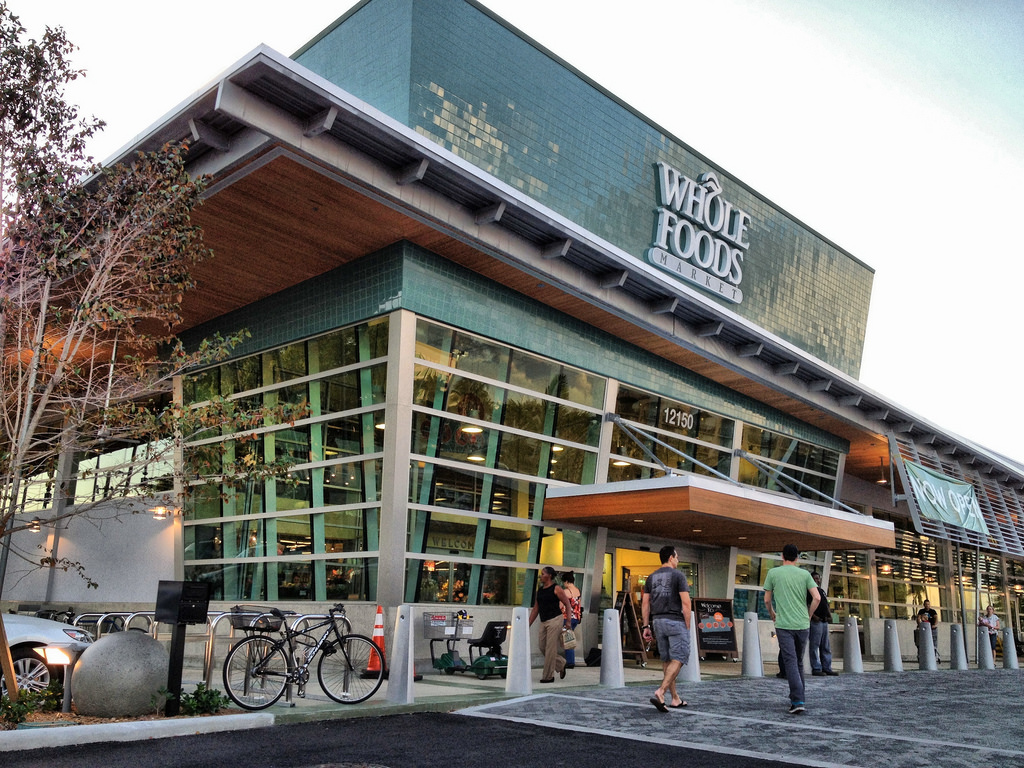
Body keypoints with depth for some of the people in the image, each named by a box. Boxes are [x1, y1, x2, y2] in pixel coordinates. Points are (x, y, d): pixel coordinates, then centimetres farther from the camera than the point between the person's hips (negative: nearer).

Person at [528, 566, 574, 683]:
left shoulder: (556, 589, -7)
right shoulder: (540, 590, 13)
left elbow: (568, 605, -6)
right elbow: (535, 609, 17)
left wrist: (568, 622, -11)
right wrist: (529, 624, 13)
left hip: (555, 620, -8)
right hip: (543, 622, 8)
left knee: (550, 649, -5)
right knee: (542, 647, 7)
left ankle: (548, 676, 3)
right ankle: (561, 664, 27)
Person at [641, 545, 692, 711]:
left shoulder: (651, 577, 12)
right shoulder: (678, 575, -5)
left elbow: (645, 604, 9)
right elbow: (685, 603, -10)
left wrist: (646, 626, 12)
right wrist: (687, 626, -4)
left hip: (658, 621, 6)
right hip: (675, 621, -6)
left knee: (666, 660, 13)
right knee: (678, 659, -5)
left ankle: (675, 699, 18)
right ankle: (660, 693, -20)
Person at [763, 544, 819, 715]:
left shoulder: (773, 573, 0)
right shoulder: (805, 574, 5)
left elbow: (767, 600, 5)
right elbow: (816, 598, -3)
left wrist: (772, 615, 23)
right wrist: (808, 615, 13)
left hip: (784, 625, -3)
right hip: (803, 625, 3)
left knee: (790, 662, -5)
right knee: (799, 662, 17)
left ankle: (798, 702, -15)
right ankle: (796, 698, 25)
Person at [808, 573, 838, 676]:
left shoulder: (822, 591, 23)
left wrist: (830, 615, 11)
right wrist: (813, 615, -22)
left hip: (824, 621, 9)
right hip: (816, 621, -9)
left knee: (826, 647, 10)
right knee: (815, 645, -6)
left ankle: (827, 668, 14)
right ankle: (816, 669, -5)